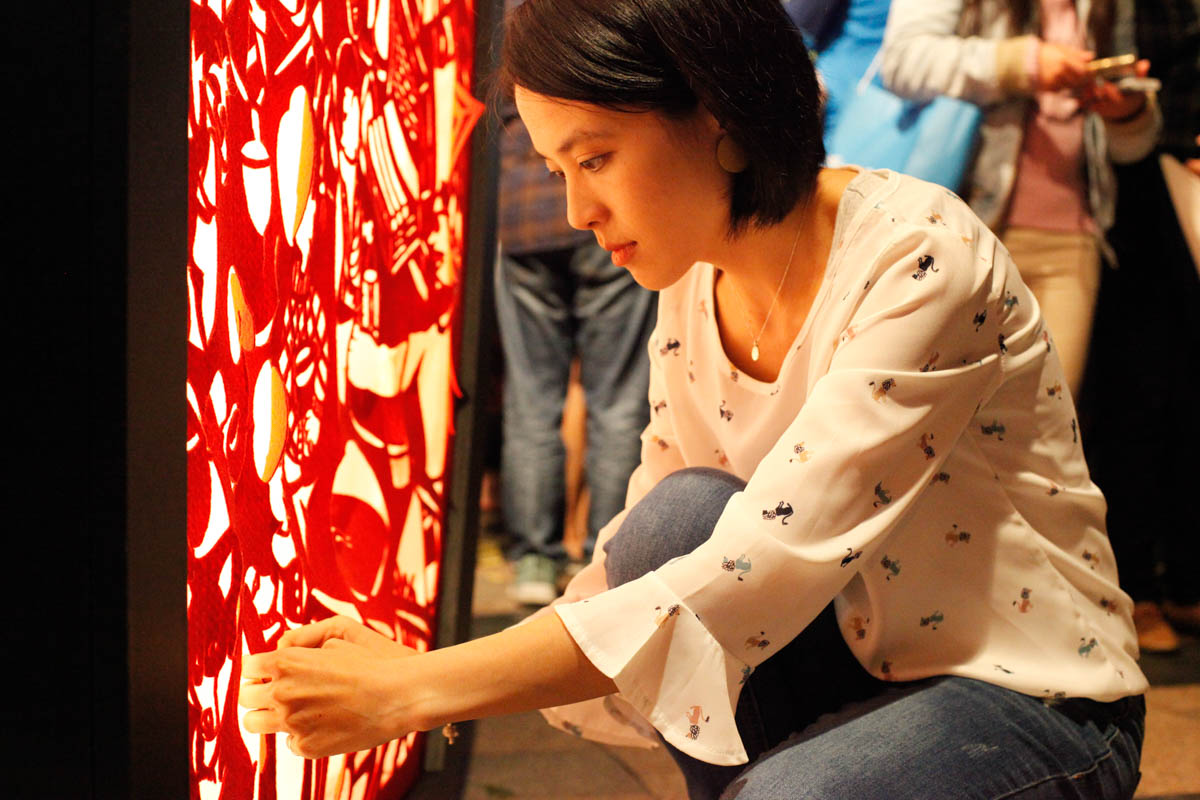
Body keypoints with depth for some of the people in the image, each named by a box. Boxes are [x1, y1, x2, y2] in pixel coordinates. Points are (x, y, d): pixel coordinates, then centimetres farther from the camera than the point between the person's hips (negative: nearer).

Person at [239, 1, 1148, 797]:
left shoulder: (922, 260, -25)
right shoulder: (694, 290, -3)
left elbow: (749, 579, -32)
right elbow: (643, 561, 0)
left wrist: (420, 691, -32)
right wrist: (415, 668, -16)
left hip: (1028, 694, -6)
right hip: (856, 664, 6)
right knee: (682, 515, -22)